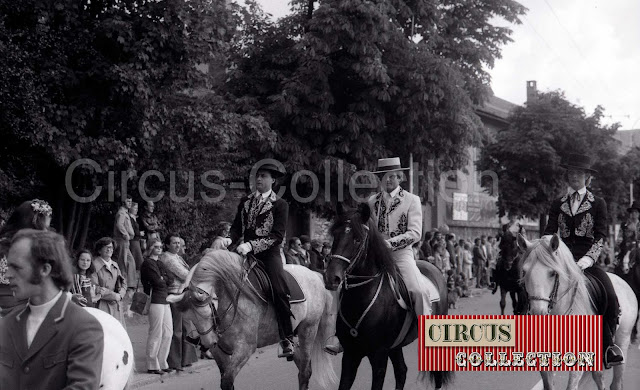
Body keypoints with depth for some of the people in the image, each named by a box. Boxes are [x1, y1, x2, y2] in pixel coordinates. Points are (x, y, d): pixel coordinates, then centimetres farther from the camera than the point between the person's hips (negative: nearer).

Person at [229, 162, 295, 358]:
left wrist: (251, 245, -20)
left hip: (268, 253, -5)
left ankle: (287, 339, -17)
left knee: (279, 289, -23)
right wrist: (236, 243, -3)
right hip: (244, 251, 5)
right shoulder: (245, 201, 18)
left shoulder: (280, 205, 1)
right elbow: (236, 227, 20)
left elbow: (277, 235, -9)